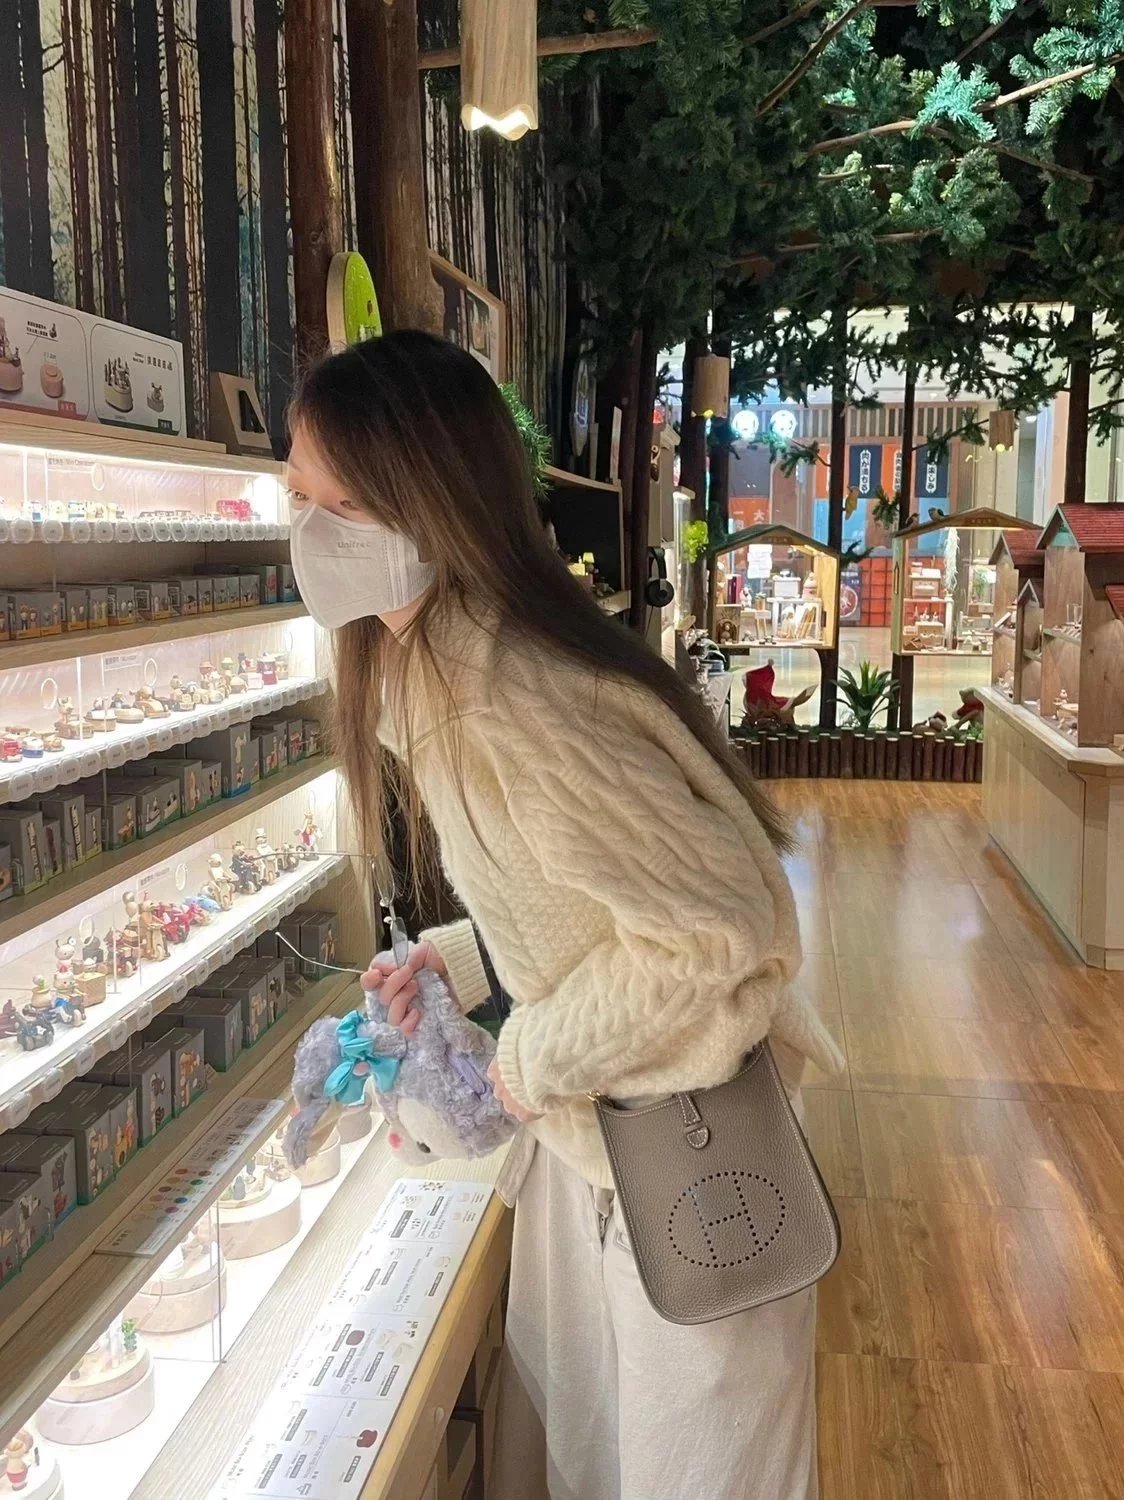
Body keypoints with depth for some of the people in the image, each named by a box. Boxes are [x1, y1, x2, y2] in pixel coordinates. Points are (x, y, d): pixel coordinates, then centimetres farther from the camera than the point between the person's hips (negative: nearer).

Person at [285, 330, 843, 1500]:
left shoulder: (506, 699, -31)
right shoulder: (424, 669, 0)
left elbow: (711, 925, -31)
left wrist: (538, 1059, -18)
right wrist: (456, 962, 1)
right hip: (583, 1129, 9)